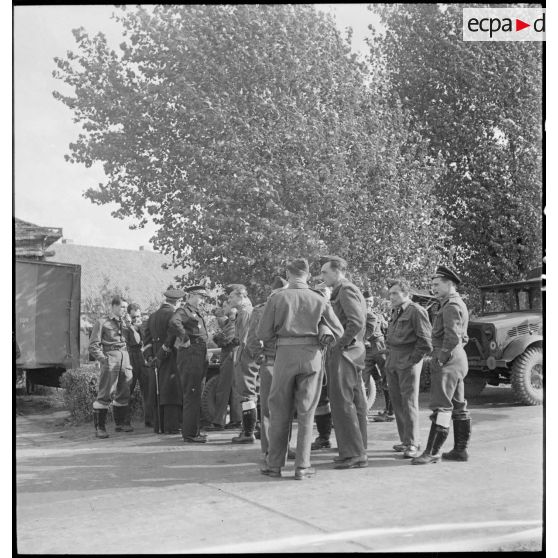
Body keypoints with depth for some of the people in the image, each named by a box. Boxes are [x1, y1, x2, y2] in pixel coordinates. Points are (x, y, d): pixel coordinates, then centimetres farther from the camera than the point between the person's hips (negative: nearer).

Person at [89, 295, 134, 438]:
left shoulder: (124, 323, 16)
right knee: (105, 394, -8)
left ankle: (121, 423, 22)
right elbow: (93, 346, -6)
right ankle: (99, 427, -4)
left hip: (125, 357, 6)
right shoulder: (102, 322, -1)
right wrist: (103, 359, -14)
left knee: (124, 393, 10)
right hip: (110, 358, -6)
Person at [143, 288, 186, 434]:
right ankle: (171, 426, -6)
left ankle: (158, 425, 14)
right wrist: (161, 356, -13)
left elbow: (147, 340, 11)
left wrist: (149, 357, 5)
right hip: (170, 358, -7)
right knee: (171, 392, -5)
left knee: (158, 393, 10)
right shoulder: (172, 315, -9)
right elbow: (171, 337, -18)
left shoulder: (152, 316, 15)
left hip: (156, 360, 7)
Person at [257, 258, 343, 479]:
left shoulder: (277, 298, -1)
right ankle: (302, 466, 8)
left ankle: (274, 464, 17)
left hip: (285, 355, 0)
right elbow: (337, 331, 3)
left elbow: (263, 333, -3)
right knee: (306, 412, 8)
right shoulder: (318, 300, 2)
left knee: (280, 411, 11)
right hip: (311, 355, 0)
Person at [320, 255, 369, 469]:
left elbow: (357, 322, -24)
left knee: (342, 403, -8)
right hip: (353, 353, 11)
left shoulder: (346, 291, -11)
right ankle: (358, 450, 19)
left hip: (343, 353, -11)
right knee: (355, 403, 12)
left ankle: (354, 453, -6)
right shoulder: (348, 291, 20)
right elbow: (360, 322, 21)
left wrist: (340, 343, -17)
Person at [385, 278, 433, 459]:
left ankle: (412, 443, -3)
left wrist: (413, 359, -12)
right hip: (393, 363, 8)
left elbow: (425, 340, -11)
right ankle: (405, 439, 18)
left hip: (408, 363, -8)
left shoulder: (416, 311, -8)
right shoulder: (395, 312, 18)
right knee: (397, 402, 9)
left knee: (409, 403, -7)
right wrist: (390, 357, 15)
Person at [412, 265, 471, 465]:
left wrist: (441, 358, -17)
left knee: (441, 407, -10)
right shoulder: (459, 304, 20)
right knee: (458, 406, 11)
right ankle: (460, 450, 16)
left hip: (448, 361, -11)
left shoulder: (451, 306, -14)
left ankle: (432, 452, -9)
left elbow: (452, 337, -24)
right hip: (458, 359, 11)